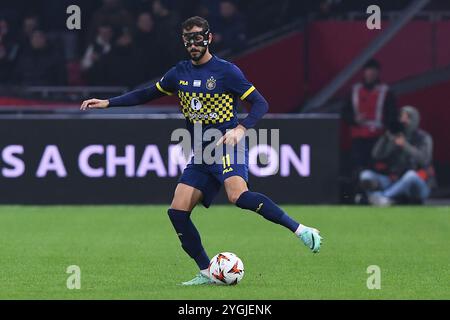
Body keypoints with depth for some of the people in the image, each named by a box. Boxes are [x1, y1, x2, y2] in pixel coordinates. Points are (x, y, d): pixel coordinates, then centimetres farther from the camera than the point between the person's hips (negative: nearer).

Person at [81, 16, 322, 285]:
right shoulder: (180, 73, 12)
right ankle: (207, 273, 4)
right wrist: (107, 103, 20)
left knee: (238, 195, -34)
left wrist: (241, 129, -24)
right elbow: (146, 94, 25)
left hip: (226, 147, -7)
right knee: (177, 212, -5)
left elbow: (260, 103, -7)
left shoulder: (226, 71, -6)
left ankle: (300, 230, -31)